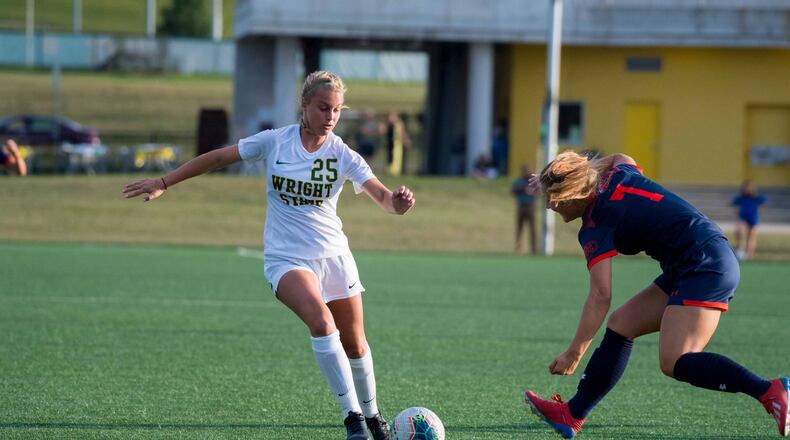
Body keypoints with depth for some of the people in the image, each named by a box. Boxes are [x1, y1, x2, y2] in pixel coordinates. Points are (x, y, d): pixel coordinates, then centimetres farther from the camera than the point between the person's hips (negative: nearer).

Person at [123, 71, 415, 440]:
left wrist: (398, 201, -39)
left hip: (333, 255, 2)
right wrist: (163, 183, 4)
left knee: (354, 345, 8)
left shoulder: (343, 156, -5)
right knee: (321, 321, -28)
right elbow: (219, 158, 5)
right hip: (286, 257, -2)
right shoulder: (274, 142, -5)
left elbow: (383, 197, -14)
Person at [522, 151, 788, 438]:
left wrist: (574, 354, -14)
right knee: (621, 324, 10)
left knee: (675, 363, -23)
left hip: (705, 267, -10)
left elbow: (600, 297, -16)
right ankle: (572, 415, 12)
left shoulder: (595, 229, -11)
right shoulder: (616, 175, 10)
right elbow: (621, 159, 35)